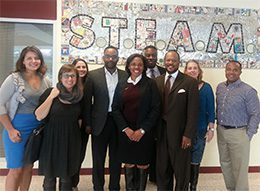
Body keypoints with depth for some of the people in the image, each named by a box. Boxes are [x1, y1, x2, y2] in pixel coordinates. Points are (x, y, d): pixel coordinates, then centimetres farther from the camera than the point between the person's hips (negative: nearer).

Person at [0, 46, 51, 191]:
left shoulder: (45, 81, 4)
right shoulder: (14, 78, -9)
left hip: (37, 129, 4)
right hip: (17, 128, -4)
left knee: (28, 166, 15)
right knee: (16, 169, 2)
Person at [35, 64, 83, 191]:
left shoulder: (79, 95, 0)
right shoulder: (50, 92, -9)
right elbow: (39, 116, -16)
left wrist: (79, 136, 11)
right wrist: (51, 97, -20)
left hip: (71, 140, 2)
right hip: (51, 139, -2)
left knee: (66, 177, 14)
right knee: (49, 177, 12)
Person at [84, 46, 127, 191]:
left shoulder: (125, 76, 1)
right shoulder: (93, 75, -2)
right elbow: (87, 101, -2)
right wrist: (88, 123, -4)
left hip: (119, 122, 1)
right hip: (100, 122, -1)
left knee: (116, 158, 14)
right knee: (98, 159, 11)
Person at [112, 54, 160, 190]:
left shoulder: (150, 84, 0)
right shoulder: (121, 85, 7)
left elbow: (155, 109, -5)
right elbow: (115, 108, 4)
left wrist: (142, 130, -11)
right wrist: (125, 128, -8)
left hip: (144, 132, -2)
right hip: (125, 132, 2)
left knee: (142, 165, 5)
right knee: (128, 164, 8)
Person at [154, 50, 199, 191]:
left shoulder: (190, 82, -6)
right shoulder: (157, 81, 7)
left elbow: (193, 111, -9)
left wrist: (188, 135, -13)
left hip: (179, 133, -3)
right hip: (161, 132, 4)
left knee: (181, 171, 11)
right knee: (162, 170, 14)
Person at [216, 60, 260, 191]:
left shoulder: (248, 91, -12)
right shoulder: (220, 87, 5)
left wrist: (248, 135, -12)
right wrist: (218, 123, 10)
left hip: (238, 133, -6)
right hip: (221, 131, 6)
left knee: (239, 168, 2)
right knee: (225, 163, 18)